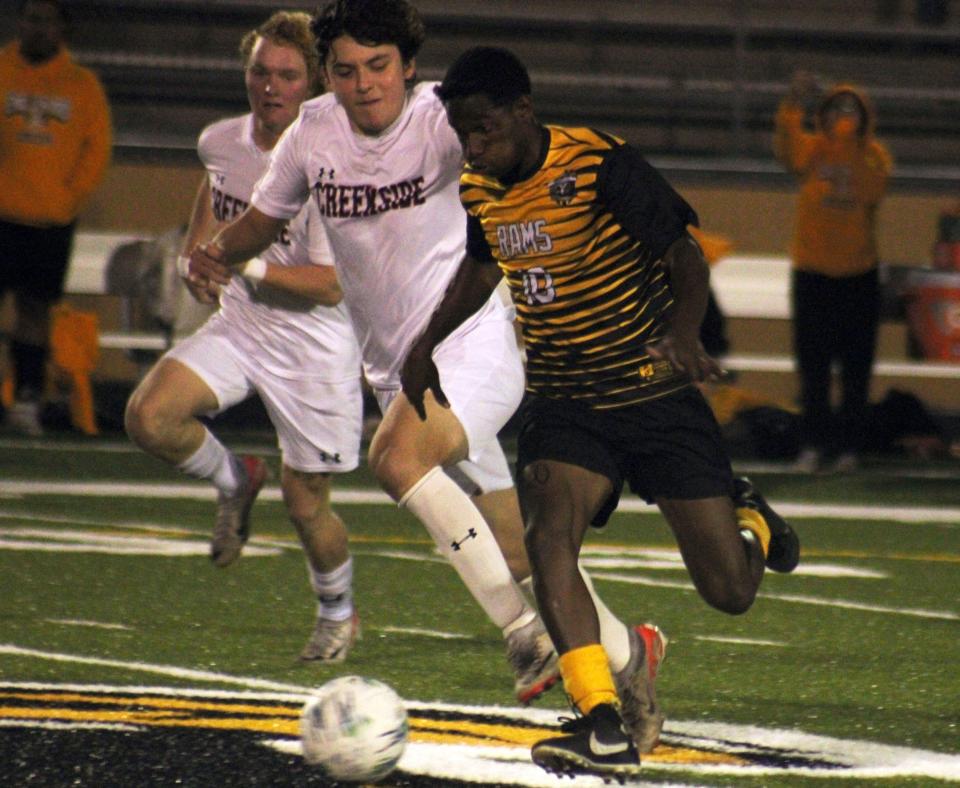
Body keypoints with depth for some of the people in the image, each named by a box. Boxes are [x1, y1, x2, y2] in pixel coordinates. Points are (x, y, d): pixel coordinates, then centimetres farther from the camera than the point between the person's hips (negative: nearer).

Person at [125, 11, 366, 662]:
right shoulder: (221, 143, -3)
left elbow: (332, 286, -23)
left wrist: (244, 265, -28)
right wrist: (200, 246, 11)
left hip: (316, 345, -5)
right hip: (239, 326, 5)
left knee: (305, 503, 4)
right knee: (150, 416, -20)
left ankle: (339, 613, 34)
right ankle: (234, 480, 11)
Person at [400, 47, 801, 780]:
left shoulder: (603, 164, -18)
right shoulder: (479, 191, 1)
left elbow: (685, 257, -18)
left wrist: (684, 334, -36)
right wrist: (428, 344, 17)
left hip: (656, 393, -4)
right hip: (565, 408, 4)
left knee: (730, 591, -3)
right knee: (549, 532, -28)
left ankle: (747, 517, 37)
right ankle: (604, 729, -32)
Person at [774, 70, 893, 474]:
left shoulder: (874, 156, 2)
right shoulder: (813, 149, 0)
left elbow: (874, 190, -19)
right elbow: (788, 151, -24)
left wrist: (854, 146, -26)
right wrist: (792, 105, -39)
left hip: (859, 273, 0)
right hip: (812, 270, 0)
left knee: (856, 366, 2)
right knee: (813, 365, 0)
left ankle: (849, 444, 9)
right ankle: (813, 443, 5)